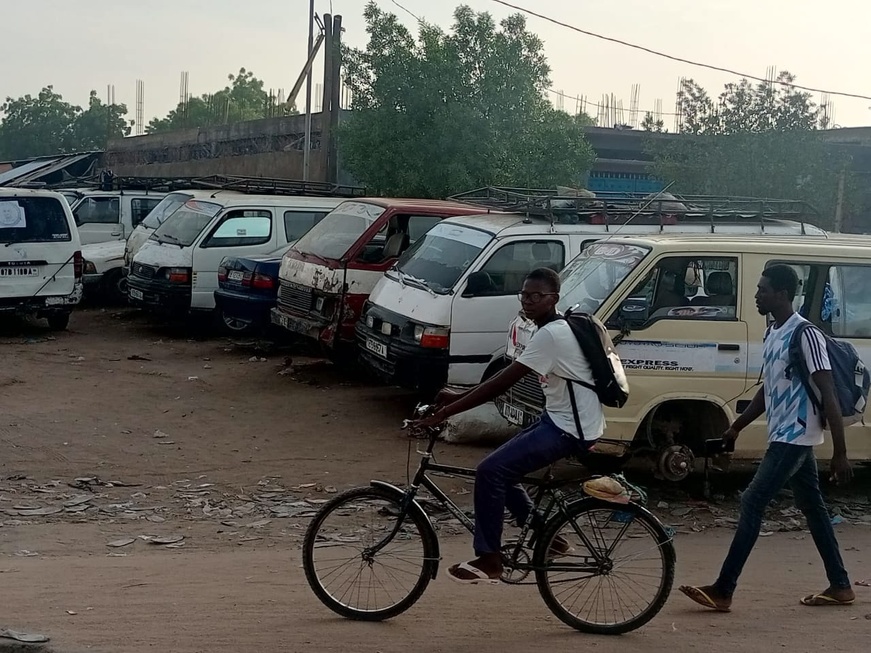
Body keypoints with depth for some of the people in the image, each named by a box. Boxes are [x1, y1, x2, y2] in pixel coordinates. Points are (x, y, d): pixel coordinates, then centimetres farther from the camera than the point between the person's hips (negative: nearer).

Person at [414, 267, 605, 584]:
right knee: (503, 468, 14)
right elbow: (504, 379, 13)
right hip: (561, 419, 10)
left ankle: (489, 561, -4)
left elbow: (501, 384, -24)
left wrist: (445, 412, -22)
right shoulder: (554, 329, 11)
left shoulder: (550, 335, -20)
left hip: (570, 429, -10)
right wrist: (458, 397, 6)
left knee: (490, 471, -14)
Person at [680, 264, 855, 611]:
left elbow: (828, 396, -19)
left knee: (752, 503, -10)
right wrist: (736, 427, 20)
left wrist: (840, 454, -20)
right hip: (785, 438, 10)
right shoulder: (772, 334, 11)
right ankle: (840, 586, 22)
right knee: (813, 508, 13)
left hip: (794, 438, -9)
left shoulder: (805, 335, -17)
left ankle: (723, 591, -9)